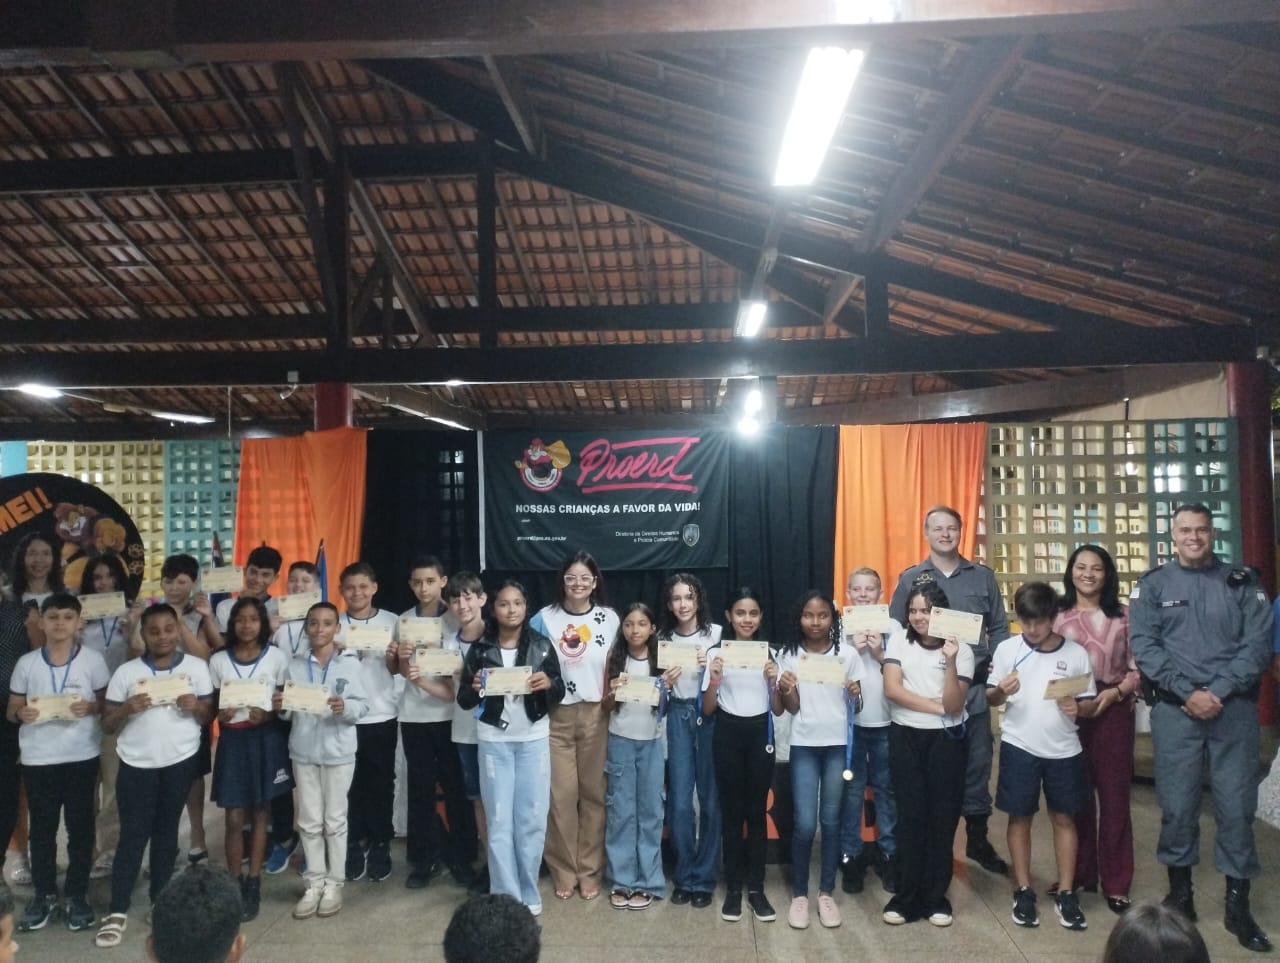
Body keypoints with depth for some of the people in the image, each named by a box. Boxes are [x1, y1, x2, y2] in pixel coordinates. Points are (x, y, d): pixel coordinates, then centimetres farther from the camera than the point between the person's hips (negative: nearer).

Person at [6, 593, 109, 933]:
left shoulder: (93, 660, -3)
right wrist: (22, 713, -13)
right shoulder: (26, 663, 1)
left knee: (80, 826, 6)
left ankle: (77, 894, 19)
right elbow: (10, 710, 8)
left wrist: (90, 707, -17)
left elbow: (108, 703, 4)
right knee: (42, 827, 9)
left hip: (82, 756, -1)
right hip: (37, 758, 1)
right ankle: (44, 894, 23)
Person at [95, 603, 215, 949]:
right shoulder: (126, 672, 0)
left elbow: (208, 716, 5)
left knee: (166, 831, 11)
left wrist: (197, 706, -16)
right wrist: (127, 709, -17)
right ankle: (117, 911, 9)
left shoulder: (196, 667, 0)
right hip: (137, 764, 0)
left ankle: (160, 902, 23)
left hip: (180, 761, 1)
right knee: (133, 834, 1)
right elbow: (107, 724, 2)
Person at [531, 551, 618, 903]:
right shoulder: (544, 618, 1)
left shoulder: (609, 619, 3)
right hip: (556, 716, 0)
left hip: (596, 715, 1)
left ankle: (590, 871, 19)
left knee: (594, 793, 6)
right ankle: (564, 872, 17)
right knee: (561, 794, 2)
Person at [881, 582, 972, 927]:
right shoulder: (899, 641, 0)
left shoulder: (961, 649, -5)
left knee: (942, 817, 5)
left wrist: (950, 661, -25)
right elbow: (891, 689, -10)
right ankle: (906, 897, 11)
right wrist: (936, 706, -13)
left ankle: (935, 897, 18)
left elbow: (954, 705, -14)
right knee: (910, 816, 2)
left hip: (947, 740, 0)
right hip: (905, 737, 1)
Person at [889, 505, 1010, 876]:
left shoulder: (983, 577, 7)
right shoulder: (910, 579, 3)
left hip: (974, 686, 1)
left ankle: (977, 838, 24)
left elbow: (999, 628, 9)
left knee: (977, 761, 8)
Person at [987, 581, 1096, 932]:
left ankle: (1066, 893, 20)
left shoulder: (1076, 653, -2)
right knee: (1020, 817, 7)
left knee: (1064, 817, 8)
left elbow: (1090, 704, 3)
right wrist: (1001, 691, -20)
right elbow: (990, 698, 2)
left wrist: (1077, 707, -19)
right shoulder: (1007, 649, -3)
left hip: (1063, 748, 1)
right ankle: (1023, 891, 19)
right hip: (1019, 746, 0)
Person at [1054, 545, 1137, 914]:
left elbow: (1137, 668, 3)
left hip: (1113, 712, 0)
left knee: (1114, 796, 3)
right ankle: (1078, 875, 22)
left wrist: (1115, 692, -12)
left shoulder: (1124, 615, 4)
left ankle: (1115, 884, 14)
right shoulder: (1056, 615, 3)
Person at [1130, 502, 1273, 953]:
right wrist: (1188, 693, -14)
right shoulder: (1153, 585, 4)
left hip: (1234, 708, 1)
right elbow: (1143, 645, -5)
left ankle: (1238, 906, 17)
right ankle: (1179, 893, 20)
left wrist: (1218, 691, -13)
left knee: (1237, 806, 4)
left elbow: (1258, 644, -2)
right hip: (1175, 710, -1)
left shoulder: (1242, 582, 6)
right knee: (1177, 806, 4)